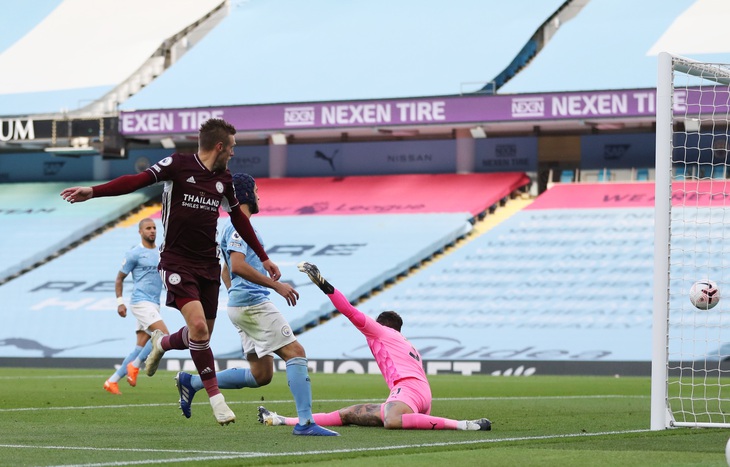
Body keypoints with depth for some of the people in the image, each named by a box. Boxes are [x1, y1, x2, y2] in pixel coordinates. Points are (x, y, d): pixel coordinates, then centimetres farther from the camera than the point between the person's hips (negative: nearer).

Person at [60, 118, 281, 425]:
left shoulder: (224, 179, 10)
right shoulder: (178, 165, -9)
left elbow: (239, 219, 22)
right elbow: (137, 181, -17)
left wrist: (264, 258, 26)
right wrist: (93, 192, -30)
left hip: (208, 264, 6)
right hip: (177, 261, -6)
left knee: (202, 336, 6)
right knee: (198, 325, -20)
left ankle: (162, 344, 39)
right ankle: (215, 397, -10)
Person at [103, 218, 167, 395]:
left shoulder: (160, 253, 15)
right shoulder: (134, 254, -4)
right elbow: (119, 278, 1)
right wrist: (120, 302, -7)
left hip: (154, 304, 7)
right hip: (141, 302, -7)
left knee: (140, 348, 4)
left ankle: (112, 381, 10)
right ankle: (134, 366, -6)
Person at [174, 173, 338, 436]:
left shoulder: (233, 225, 22)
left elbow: (226, 271, 30)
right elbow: (238, 265, -23)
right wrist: (276, 285, -22)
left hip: (241, 303, 10)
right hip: (253, 302, -10)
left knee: (261, 375, 9)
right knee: (295, 352, -12)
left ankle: (192, 382, 13)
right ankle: (304, 422, -19)